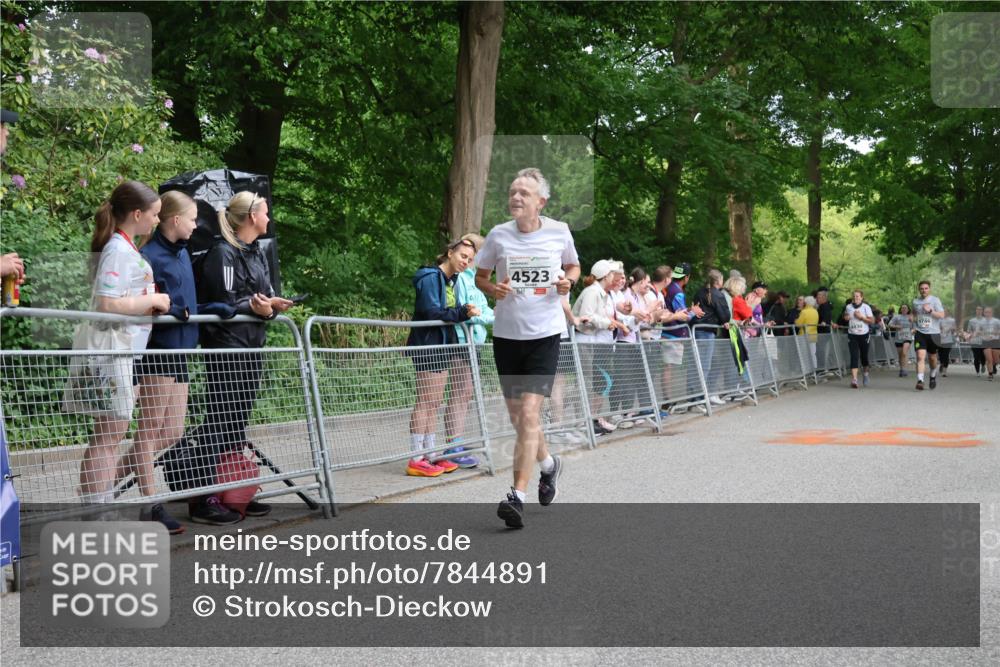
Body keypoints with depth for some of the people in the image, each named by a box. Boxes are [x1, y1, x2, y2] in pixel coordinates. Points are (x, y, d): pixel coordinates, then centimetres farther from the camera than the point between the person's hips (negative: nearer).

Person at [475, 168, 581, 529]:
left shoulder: (559, 231, -1)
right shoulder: (498, 234, 0)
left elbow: (573, 267, 16)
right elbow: (479, 276, 11)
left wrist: (568, 281, -6)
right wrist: (493, 289, -10)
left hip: (544, 333, -3)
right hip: (506, 333, 3)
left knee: (529, 413, -14)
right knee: (516, 415, 12)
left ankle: (517, 495, -12)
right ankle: (548, 463, 41)